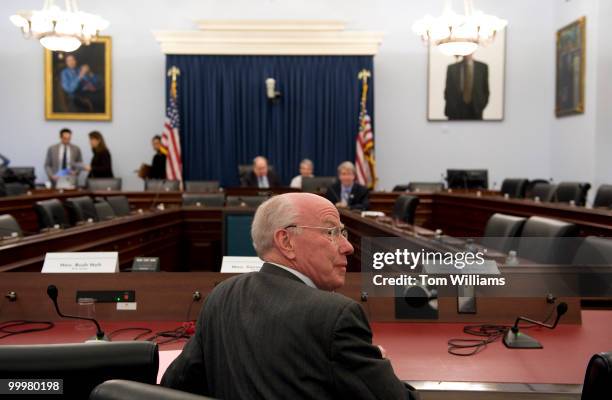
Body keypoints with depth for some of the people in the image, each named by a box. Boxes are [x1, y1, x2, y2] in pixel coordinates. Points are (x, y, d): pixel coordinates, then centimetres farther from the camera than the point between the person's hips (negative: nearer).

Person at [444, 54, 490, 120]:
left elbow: (485, 90, 7)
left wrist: (480, 107, -2)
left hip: (475, 112, 0)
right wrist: (449, 110, -2)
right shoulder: (452, 68, 5)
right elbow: (448, 91, 6)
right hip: (455, 112, 0)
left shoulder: (482, 67, 4)